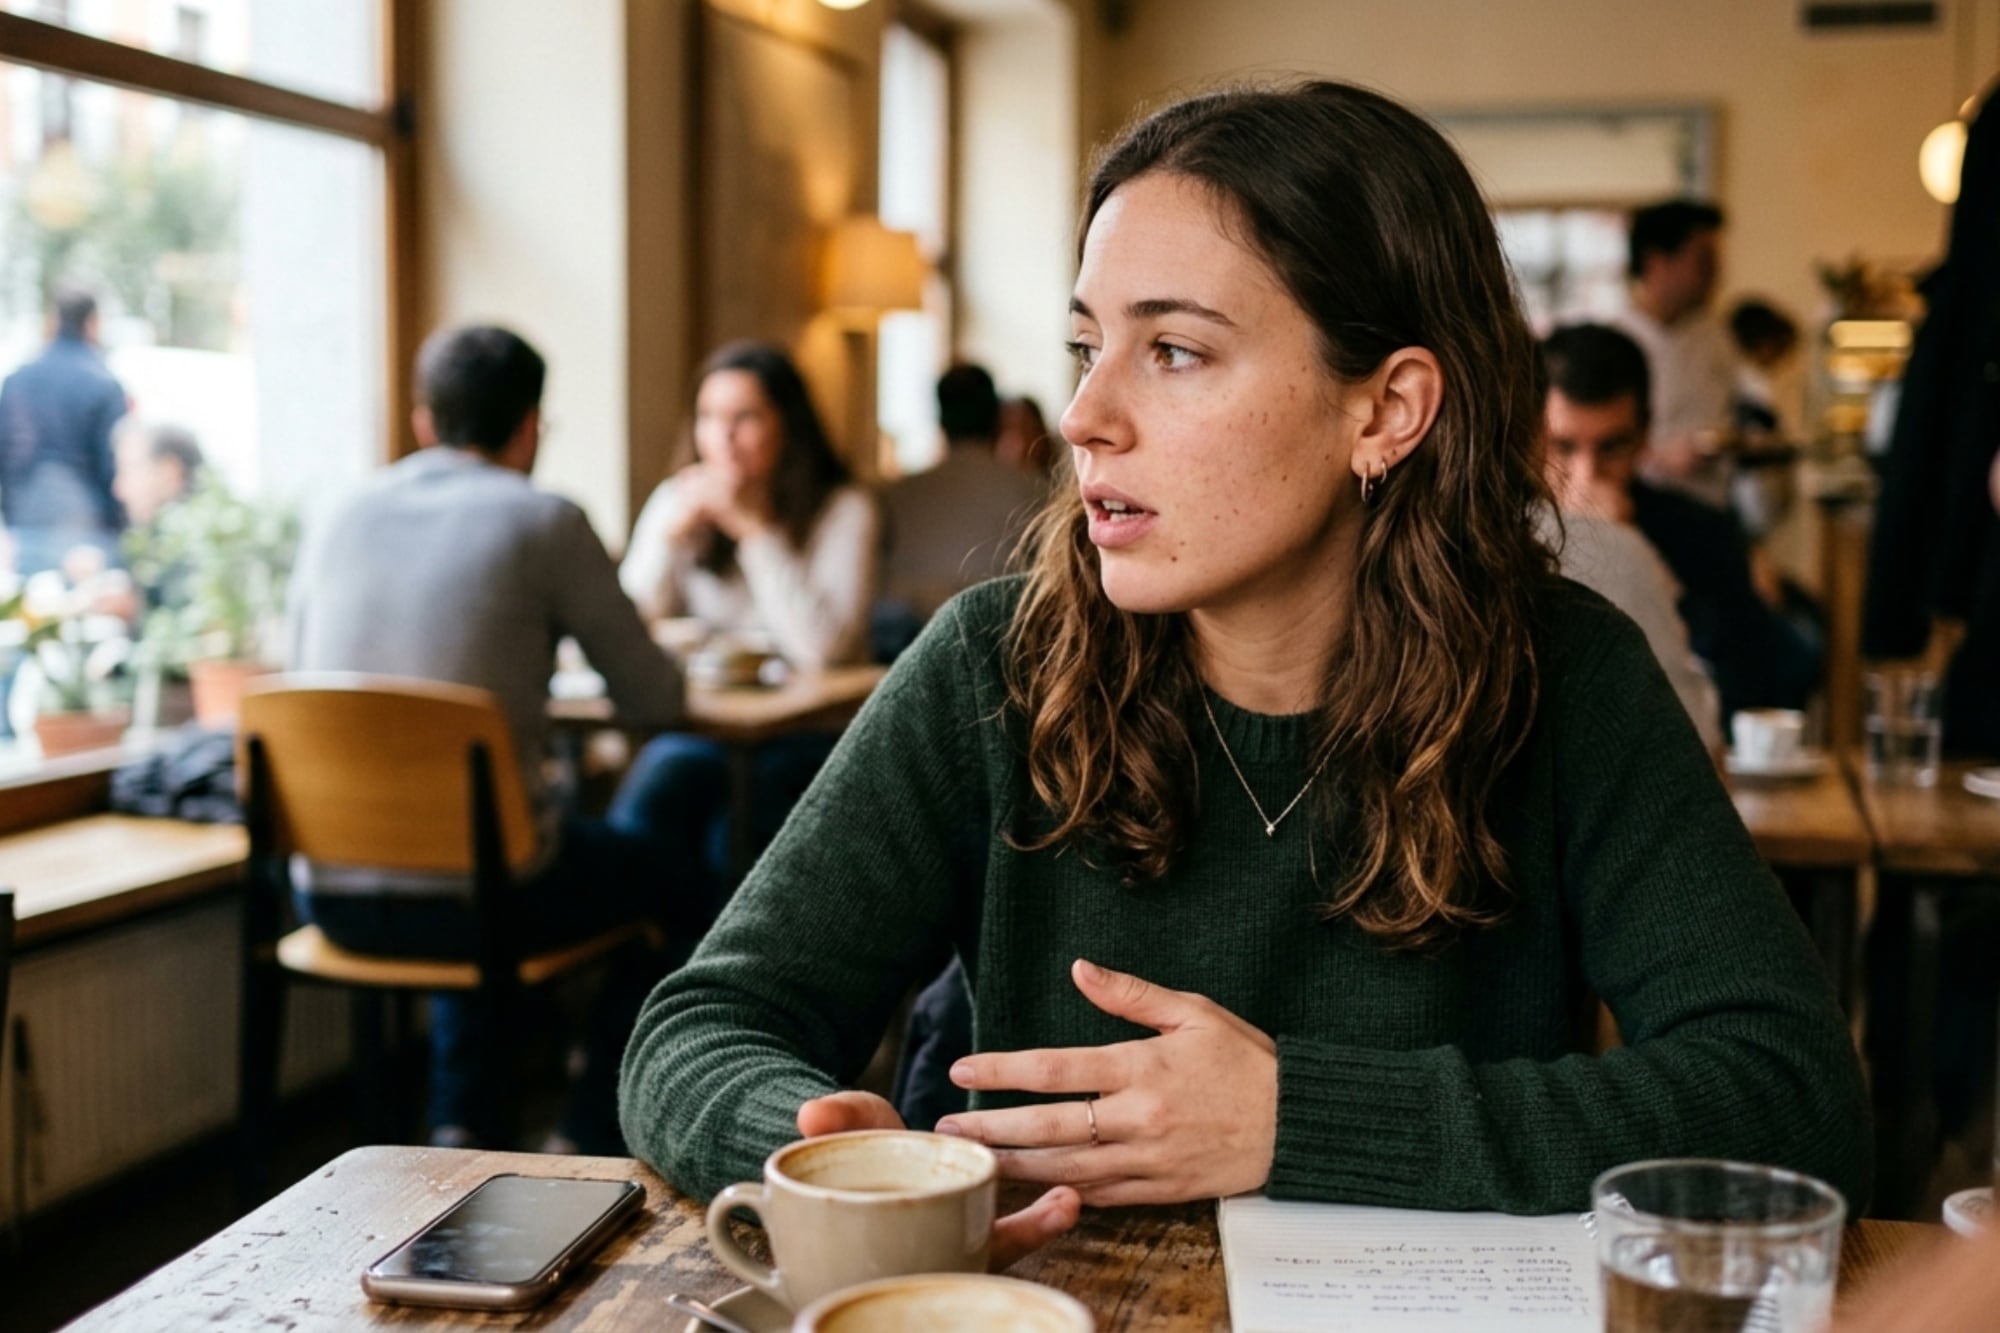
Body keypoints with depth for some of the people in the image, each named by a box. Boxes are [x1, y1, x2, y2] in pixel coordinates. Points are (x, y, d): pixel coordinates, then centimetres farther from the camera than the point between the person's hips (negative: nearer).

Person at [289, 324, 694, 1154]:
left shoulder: (338, 525, 8)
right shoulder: (542, 522, -6)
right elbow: (654, 700, -1)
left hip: (331, 900, 6)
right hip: (478, 893, -5)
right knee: (666, 874, 23)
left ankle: (463, 1130, 35)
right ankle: (594, 1141, 28)